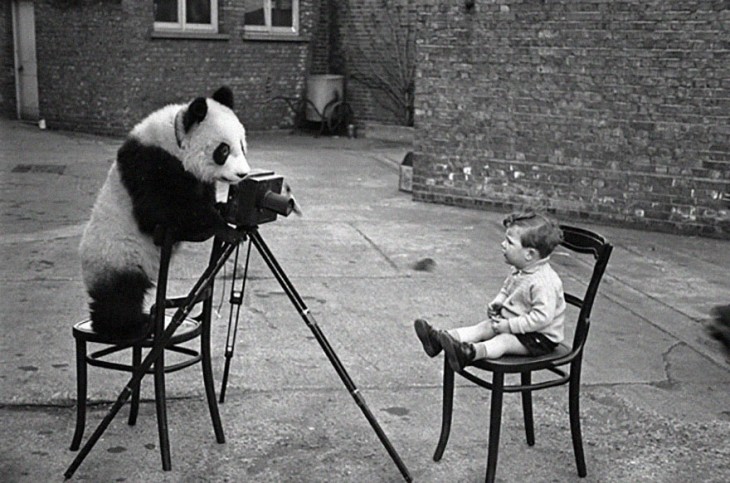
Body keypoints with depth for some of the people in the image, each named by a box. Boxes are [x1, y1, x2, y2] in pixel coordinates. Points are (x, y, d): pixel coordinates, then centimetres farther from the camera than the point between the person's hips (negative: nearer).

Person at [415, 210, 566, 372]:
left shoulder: (544, 283, -27)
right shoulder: (519, 271, 4)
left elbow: (541, 317, -32)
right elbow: (506, 288, 23)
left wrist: (509, 326, -28)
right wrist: (497, 302, 2)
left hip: (541, 337, -9)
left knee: (504, 339, -31)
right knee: (484, 326, -7)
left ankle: (472, 352, -58)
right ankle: (443, 338, -23)